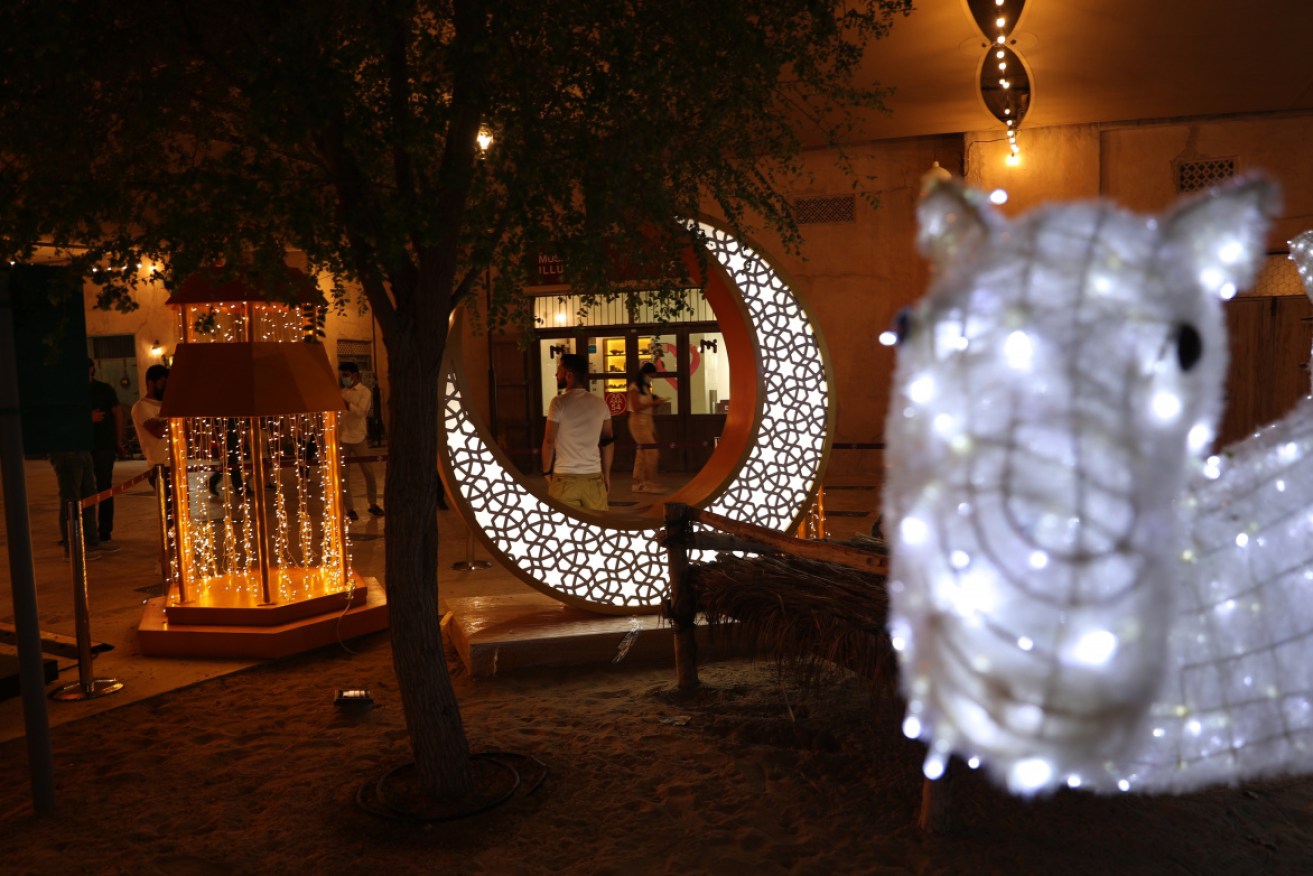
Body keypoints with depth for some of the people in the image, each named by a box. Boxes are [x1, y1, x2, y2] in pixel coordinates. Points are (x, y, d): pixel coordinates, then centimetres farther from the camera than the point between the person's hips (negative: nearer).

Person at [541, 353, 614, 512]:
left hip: (564, 477, -4)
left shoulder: (559, 403, -7)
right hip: (594, 476, 4)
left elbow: (549, 441, -6)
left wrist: (547, 472, 6)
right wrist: (607, 474, 18)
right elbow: (608, 442, 11)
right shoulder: (600, 404, 6)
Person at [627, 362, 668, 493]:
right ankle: (650, 483, -8)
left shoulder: (646, 387, 18)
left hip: (648, 421, 8)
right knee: (652, 452, -12)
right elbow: (636, 407, -15)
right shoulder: (634, 387, -7)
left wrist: (657, 403, -2)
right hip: (638, 421, -8)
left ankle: (639, 483, 10)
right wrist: (653, 402, -16)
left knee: (642, 454, 7)